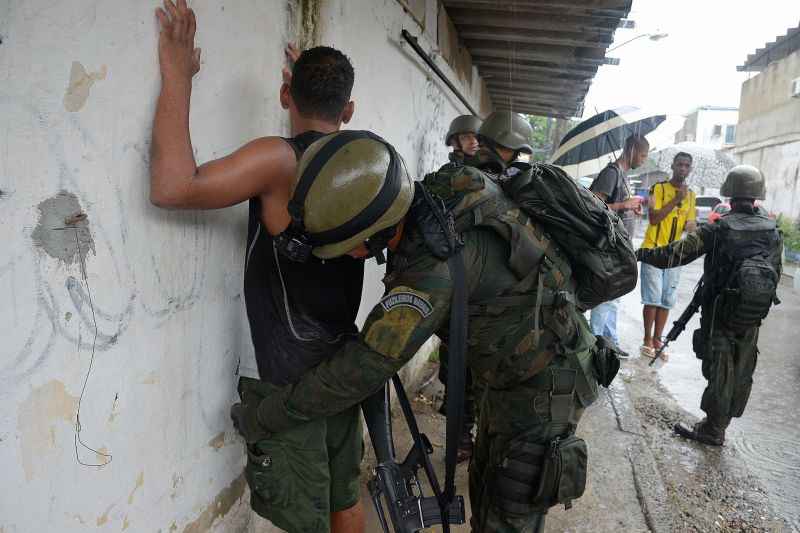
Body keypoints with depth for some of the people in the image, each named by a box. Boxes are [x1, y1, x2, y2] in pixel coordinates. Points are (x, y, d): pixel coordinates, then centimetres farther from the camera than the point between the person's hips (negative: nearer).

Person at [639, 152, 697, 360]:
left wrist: (692, 227, -9)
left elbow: (691, 223, 15)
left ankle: (657, 339, 16)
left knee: (667, 301, 7)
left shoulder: (691, 195, 12)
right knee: (653, 299, -5)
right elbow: (653, 218, -15)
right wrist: (676, 200, -19)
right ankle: (647, 340, 6)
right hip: (653, 251, -5)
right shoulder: (659, 188, -5)